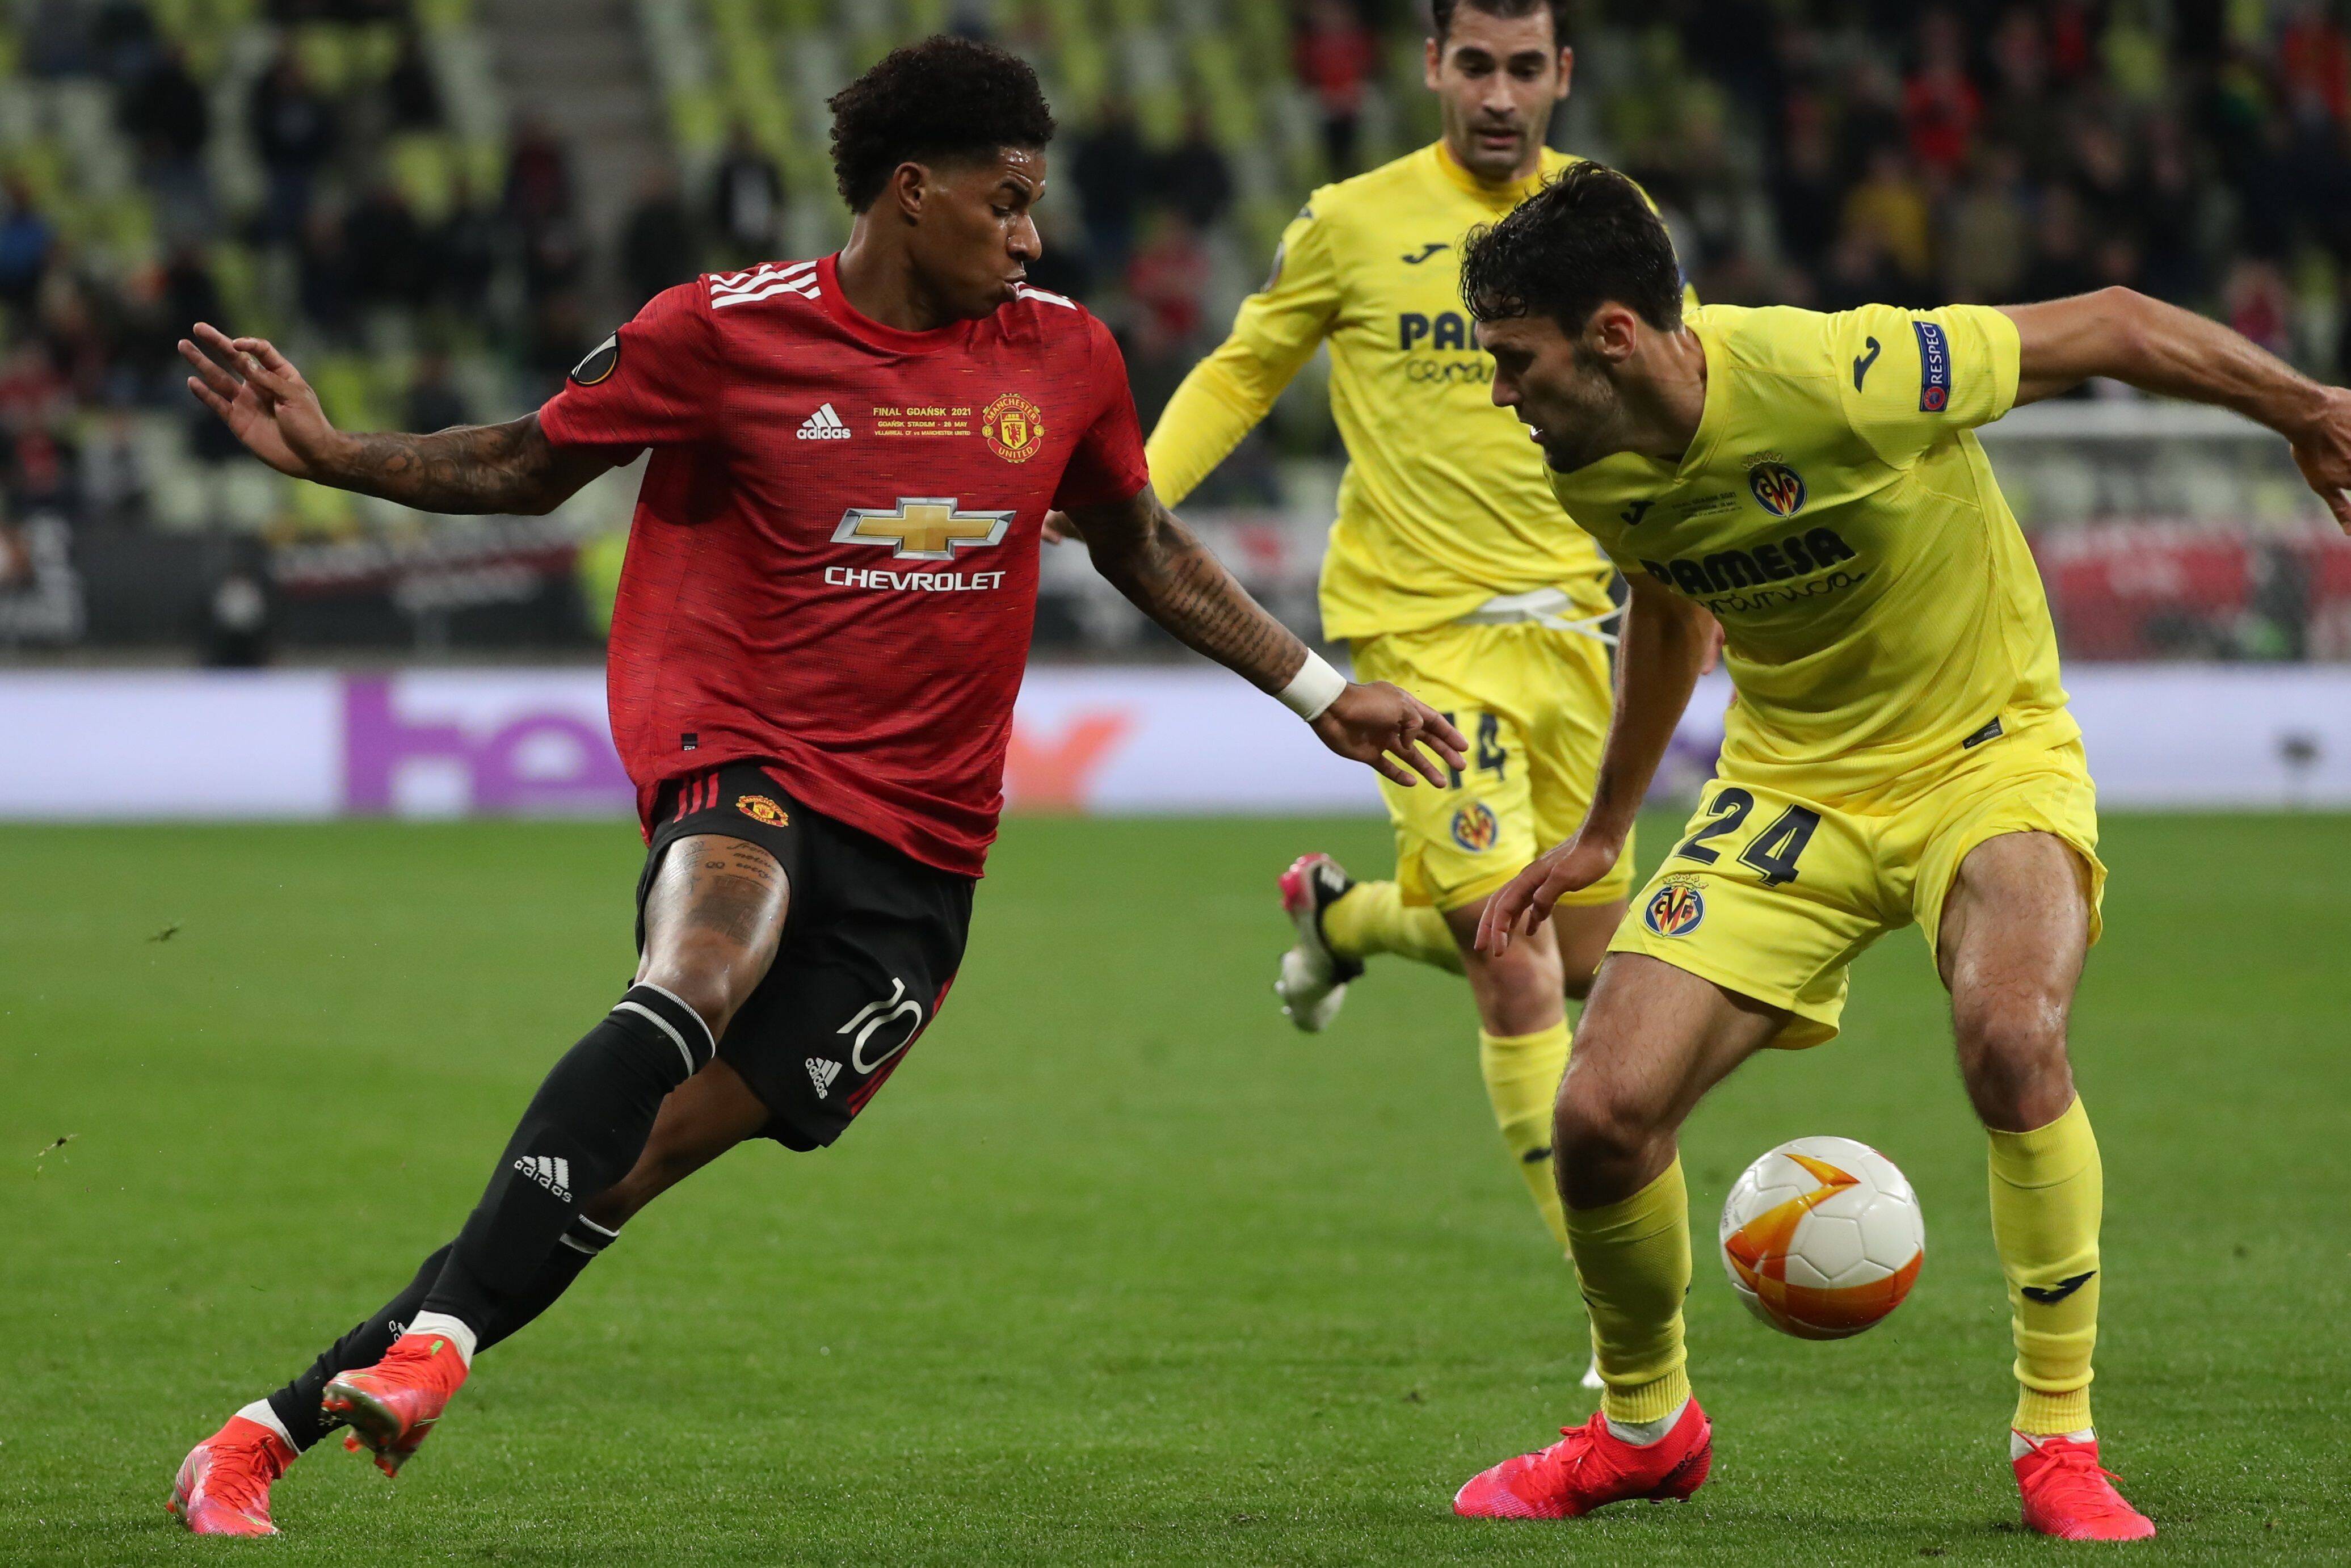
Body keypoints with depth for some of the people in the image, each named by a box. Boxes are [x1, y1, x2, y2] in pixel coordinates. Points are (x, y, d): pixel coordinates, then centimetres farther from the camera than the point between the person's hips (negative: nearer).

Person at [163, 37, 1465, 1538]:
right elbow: (529, 467, 8)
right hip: (749, 766, -3)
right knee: (696, 980, -38)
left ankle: (277, 1425, -9)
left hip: (920, 852, 3)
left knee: (644, 1155, -11)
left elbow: (1148, 551, 26)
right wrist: (329, 454, -8)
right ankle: (427, 1349, -44)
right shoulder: (729, 331, -3)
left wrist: (1324, 695, 26)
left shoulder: (1064, 356, 9)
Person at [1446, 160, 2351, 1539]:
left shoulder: (1834, 380, -29)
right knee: (1605, 1115, -10)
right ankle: (1644, 1426, 19)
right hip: (1789, 785, 5)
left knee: (2013, 1041, -34)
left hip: (1986, 761, -5)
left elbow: (2109, 327, -16)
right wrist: (1605, 831, 26)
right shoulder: (1595, 470, -8)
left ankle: (2060, 1442, -15)